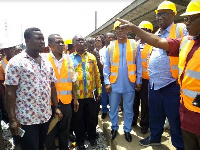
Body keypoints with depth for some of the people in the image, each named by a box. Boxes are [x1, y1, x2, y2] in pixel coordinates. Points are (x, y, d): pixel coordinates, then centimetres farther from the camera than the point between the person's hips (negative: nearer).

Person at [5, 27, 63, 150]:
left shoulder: (47, 63, 8)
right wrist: (12, 119, -14)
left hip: (46, 116, 6)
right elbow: (10, 91, -12)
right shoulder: (16, 62, -10)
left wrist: (56, 107, 10)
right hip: (27, 119, -5)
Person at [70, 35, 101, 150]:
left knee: (92, 117, 14)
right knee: (79, 119, 13)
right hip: (77, 95, -1)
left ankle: (92, 137, 36)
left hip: (91, 94, 2)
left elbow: (97, 74, 6)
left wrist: (99, 90, 4)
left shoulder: (91, 57, 6)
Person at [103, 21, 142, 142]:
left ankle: (127, 130, 31)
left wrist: (138, 81, -1)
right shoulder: (110, 47, 3)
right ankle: (114, 128, 33)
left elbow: (139, 65, 1)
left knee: (128, 109, 13)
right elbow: (106, 66, 1)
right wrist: (107, 82, -5)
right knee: (113, 108, 13)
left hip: (129, 83, -1)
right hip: (114, 83, 1)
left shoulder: (135, 45, 0)